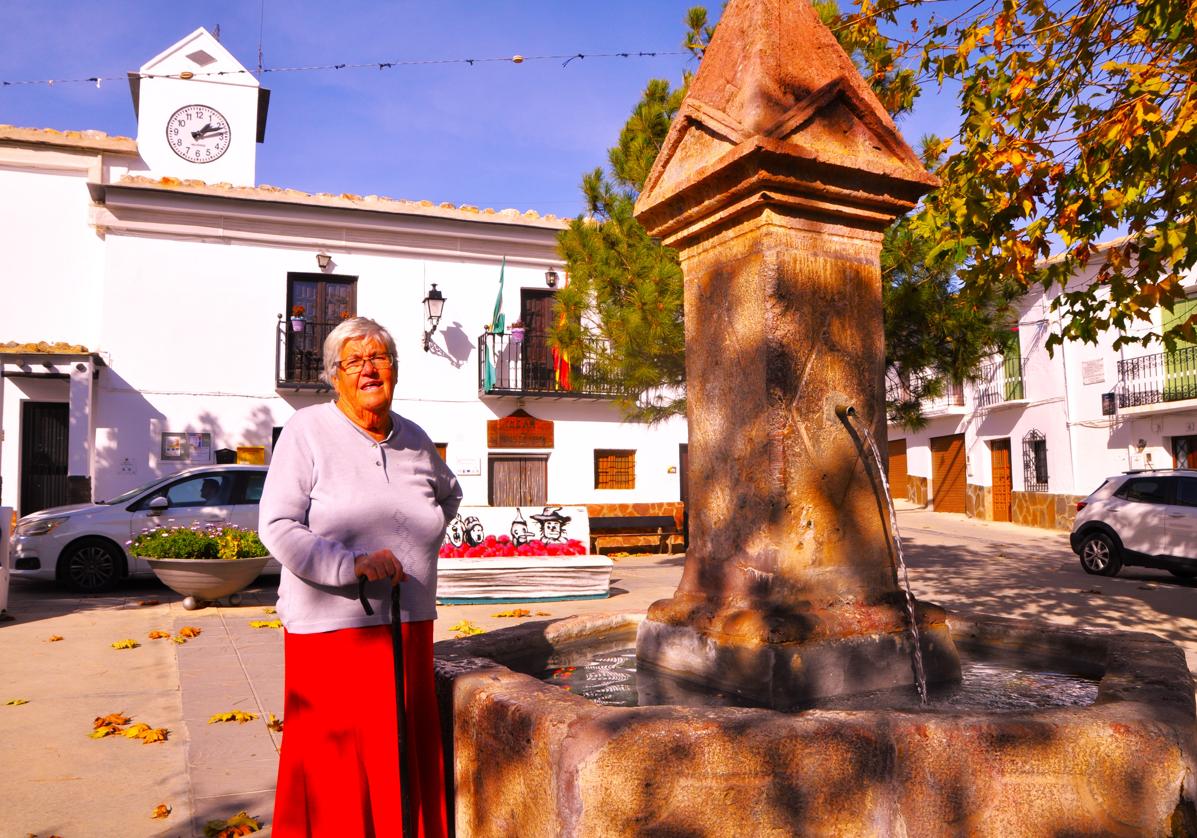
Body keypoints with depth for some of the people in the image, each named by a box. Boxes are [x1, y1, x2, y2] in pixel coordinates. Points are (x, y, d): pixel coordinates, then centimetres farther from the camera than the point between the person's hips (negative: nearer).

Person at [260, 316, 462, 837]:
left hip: (409, 627, 5)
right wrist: (351, 564, -20)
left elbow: (449, 494, 29)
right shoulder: (307, 432, -4)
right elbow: (277, 527, -10)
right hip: (333, 627, -4)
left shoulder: (414, 439, 9)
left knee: (408, 756, 11)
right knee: (336, 768, 1)